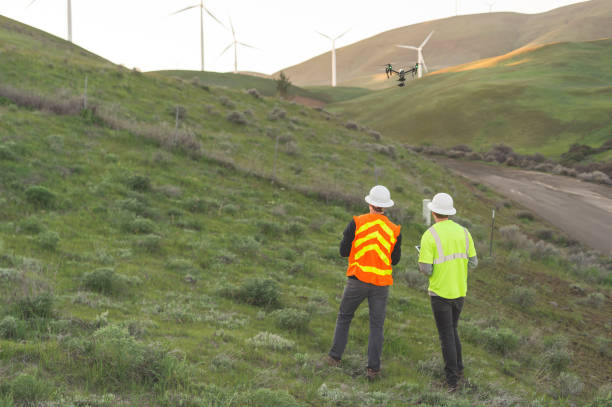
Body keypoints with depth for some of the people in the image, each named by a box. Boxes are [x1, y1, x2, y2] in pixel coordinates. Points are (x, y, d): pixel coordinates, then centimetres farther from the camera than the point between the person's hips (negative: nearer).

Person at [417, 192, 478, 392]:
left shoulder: (429, 235, -15)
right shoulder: (463, 232, 1)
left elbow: (426, 269, -17)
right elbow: (473, 262, 5)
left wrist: (421, 262, 6)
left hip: (440, 292, -5)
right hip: (460, 291, 5)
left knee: (447, 336, 2)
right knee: (452, 329, 24)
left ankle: (452, 380, 4)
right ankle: (458, 368, 27)